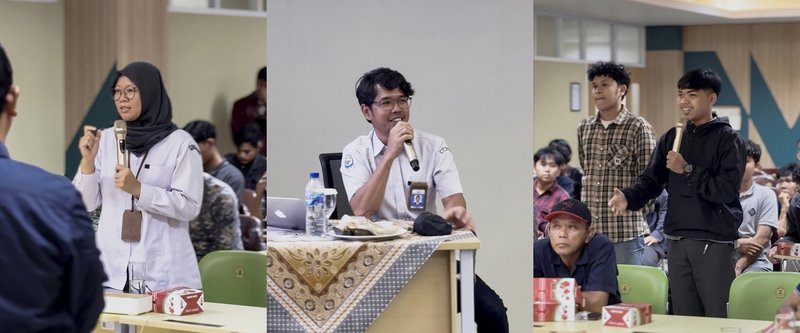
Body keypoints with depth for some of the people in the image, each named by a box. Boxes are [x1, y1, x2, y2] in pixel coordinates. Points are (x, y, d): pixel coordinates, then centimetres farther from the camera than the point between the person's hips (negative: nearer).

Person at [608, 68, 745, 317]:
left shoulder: (727, 139, -5)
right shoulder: (671, 138, 13)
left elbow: (727, 189, -16)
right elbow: (652, 180, 6)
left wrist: (687, 170, -15)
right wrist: (628, 197, -13)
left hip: (715, 243, -6)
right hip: (677, 242, 6)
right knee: (683, 320, 11)